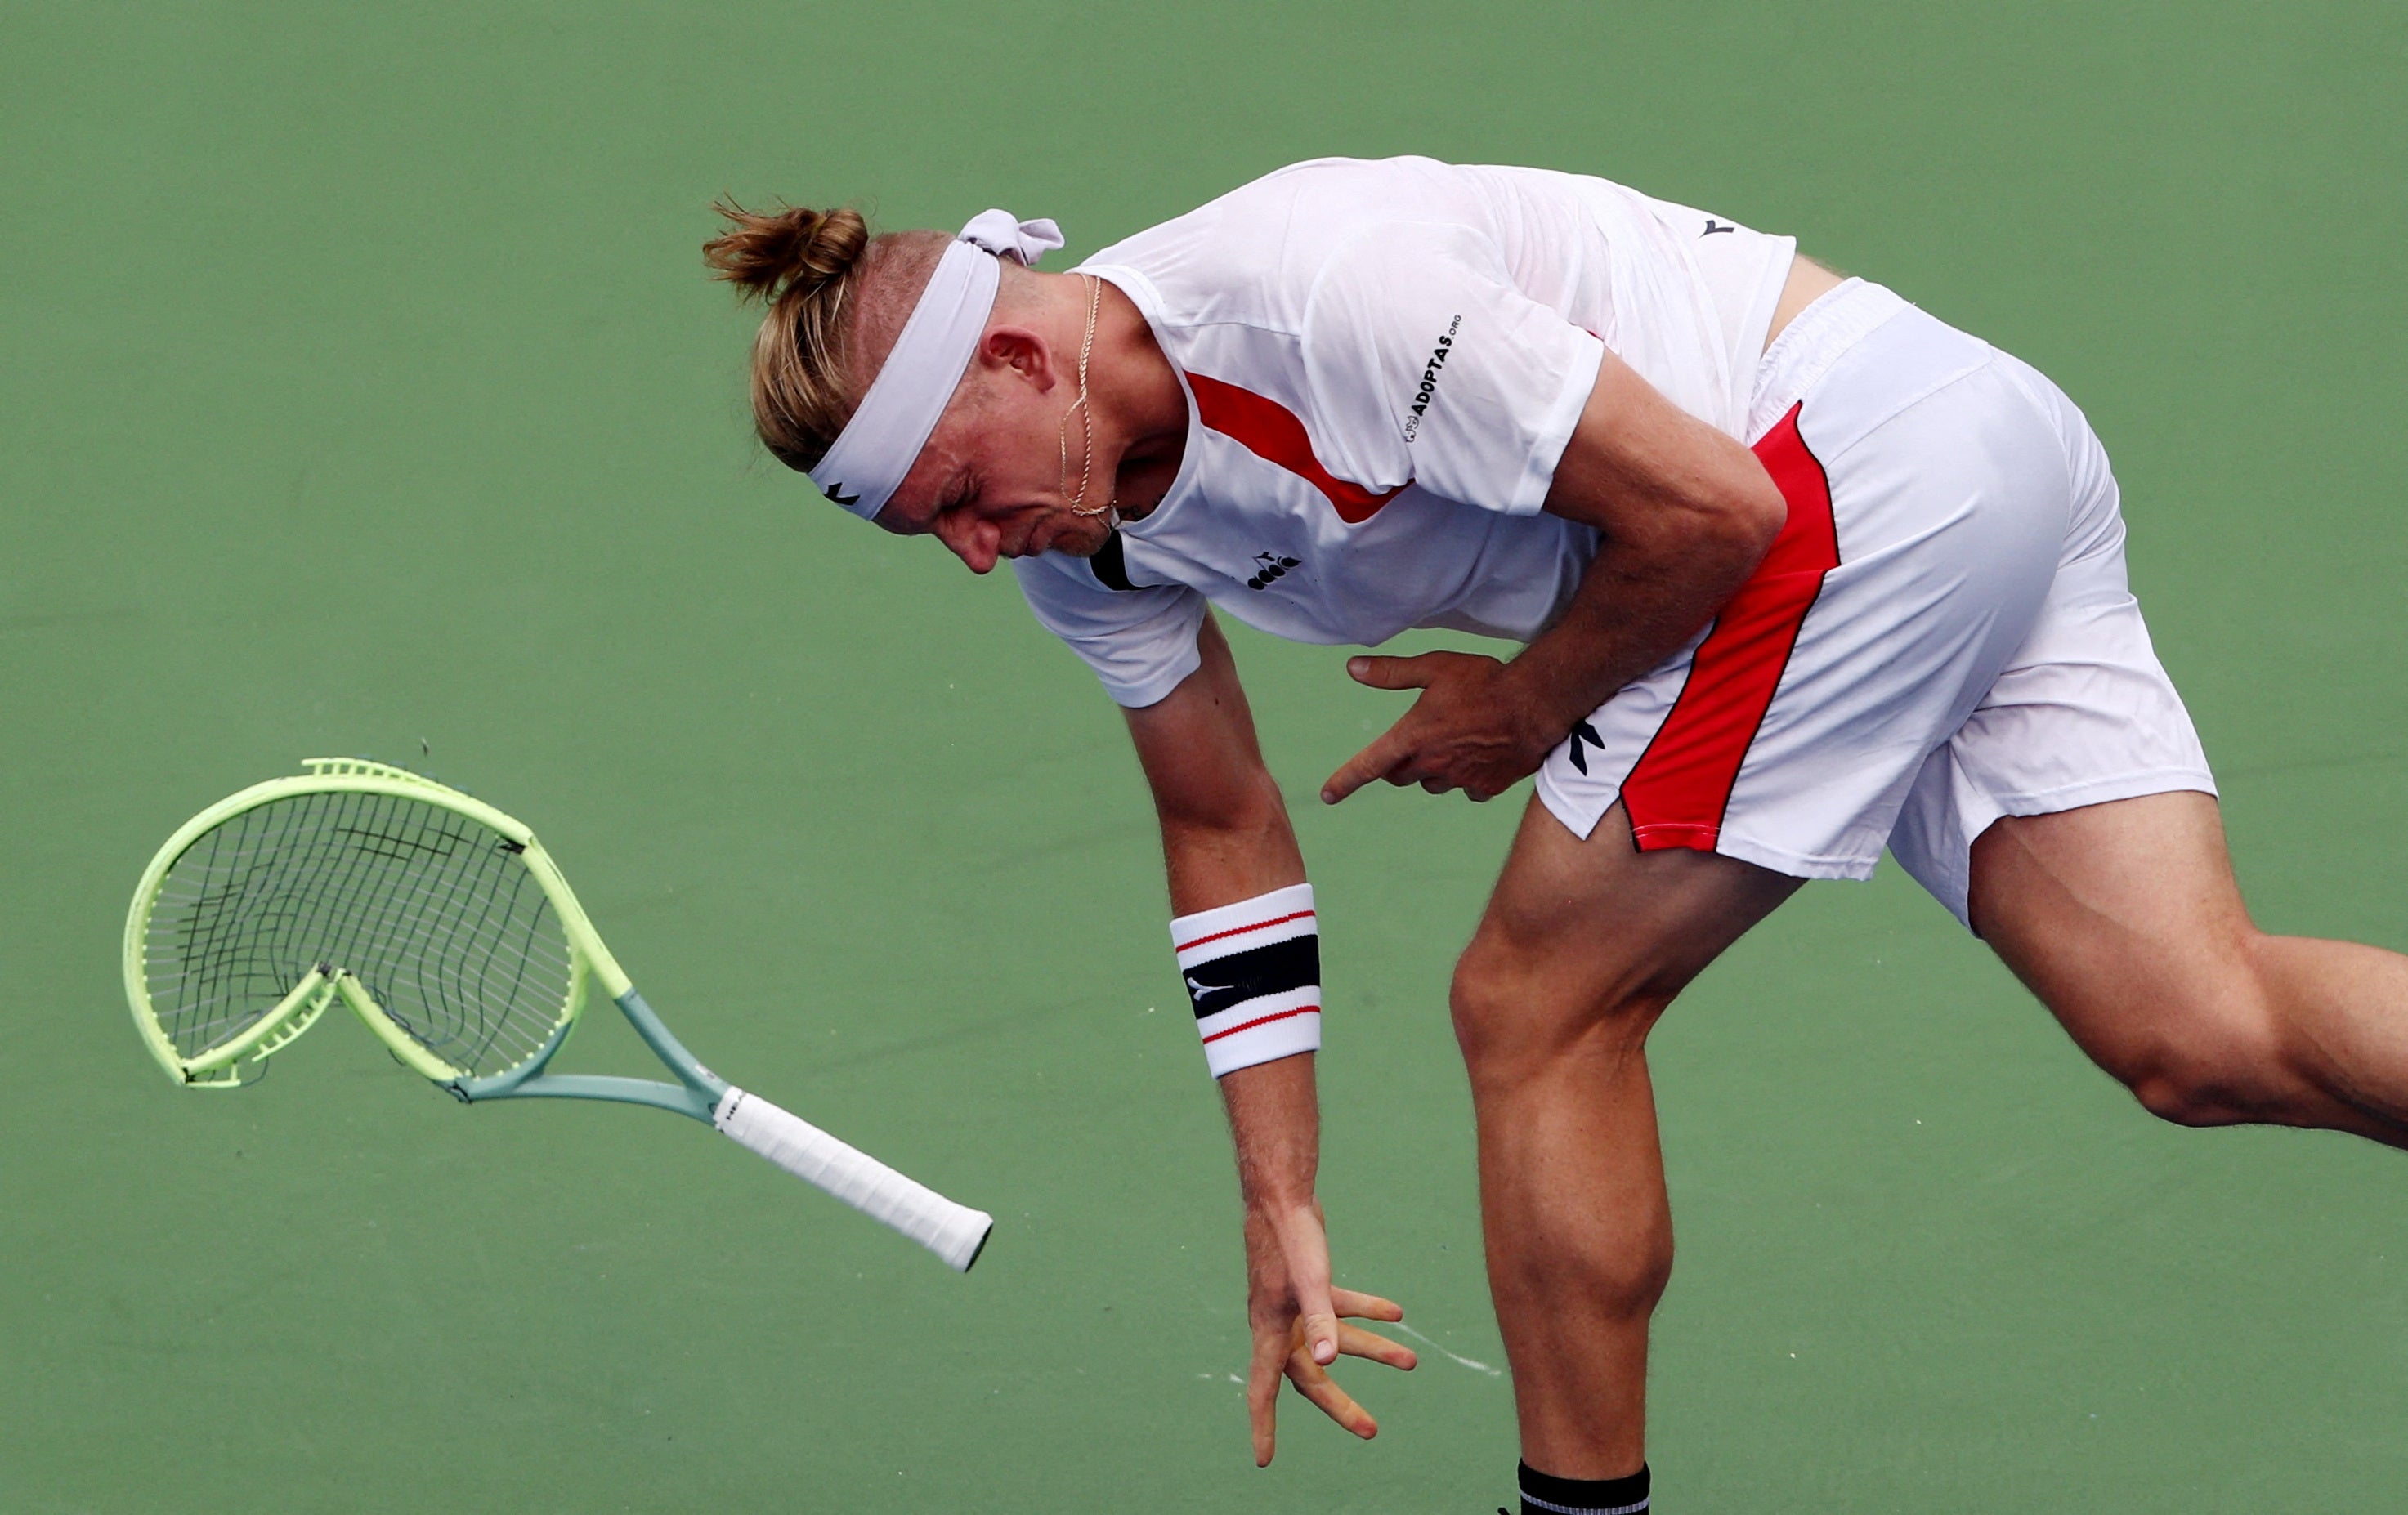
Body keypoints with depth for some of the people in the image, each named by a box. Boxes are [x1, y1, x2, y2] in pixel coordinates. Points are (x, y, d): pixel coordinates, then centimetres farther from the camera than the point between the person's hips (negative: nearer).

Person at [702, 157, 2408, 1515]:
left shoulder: (1314, 285, -25)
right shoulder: (1088, 534, 5)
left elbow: (1706, 509, -19)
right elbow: (1224, 837, 16)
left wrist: (1530, 709, -2)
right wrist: (1283, 1216, 13)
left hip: (1870, 447, -9)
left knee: (1537, 1004, -2)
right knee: (2207, 1040, -1)